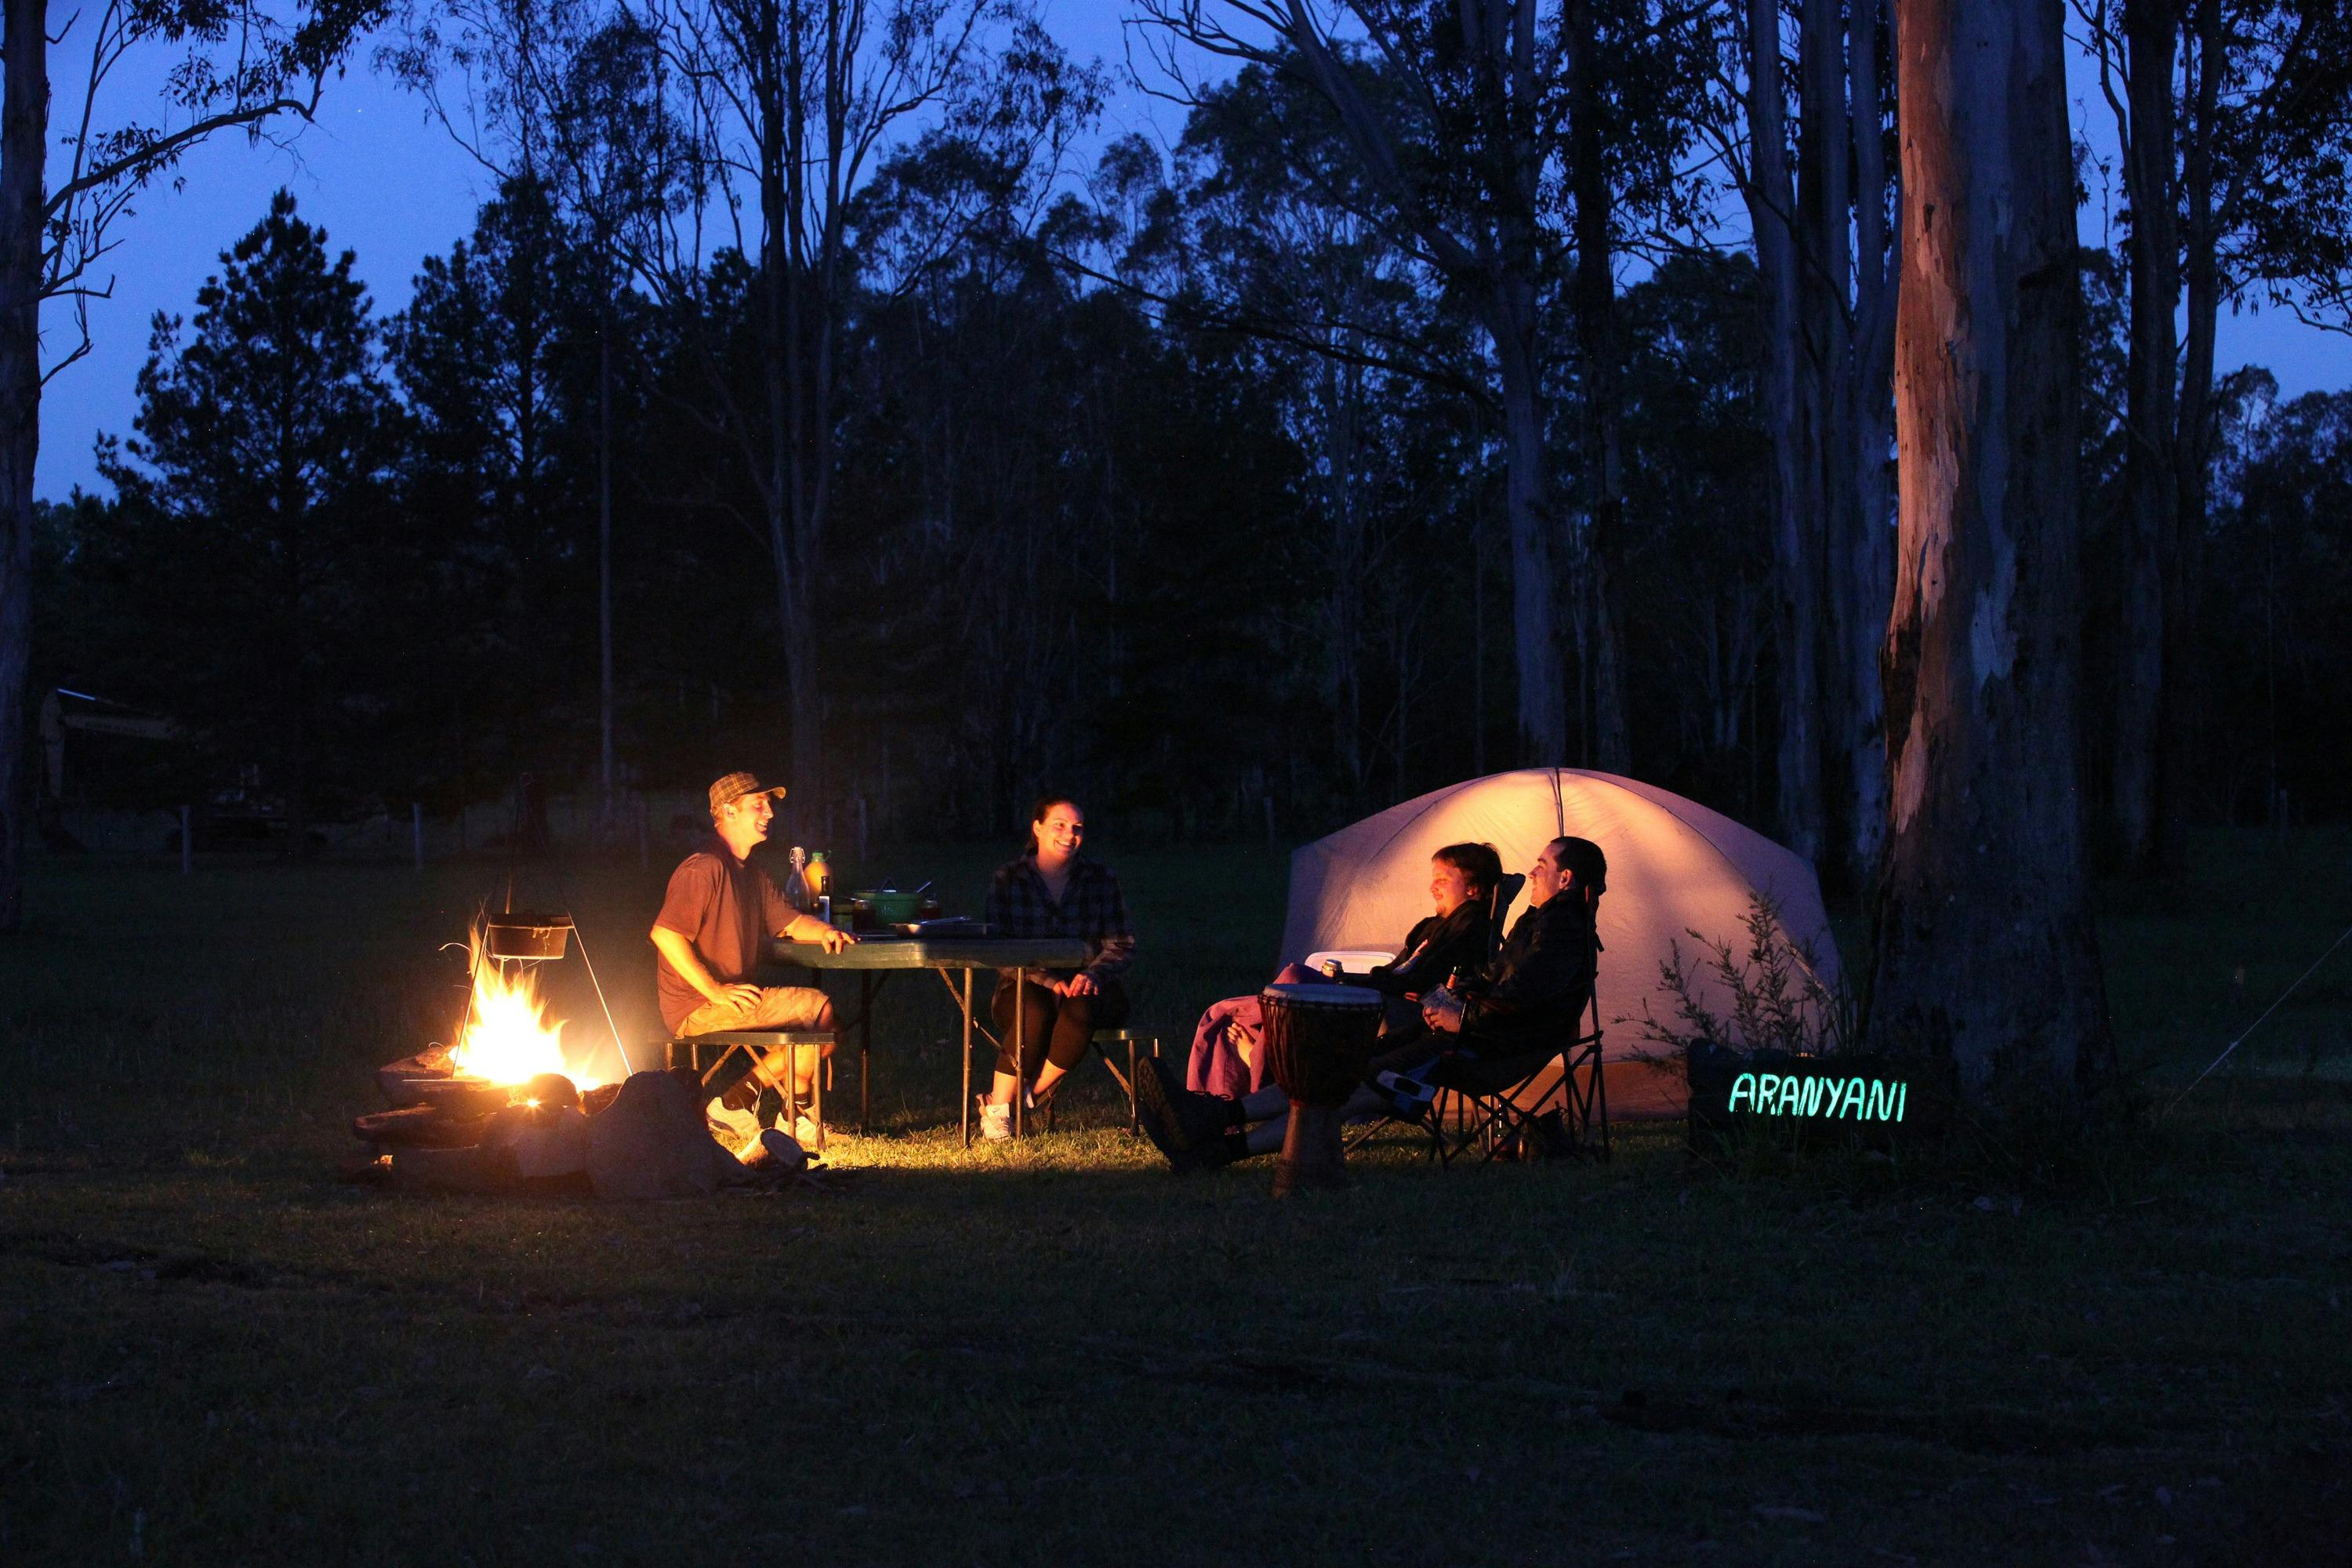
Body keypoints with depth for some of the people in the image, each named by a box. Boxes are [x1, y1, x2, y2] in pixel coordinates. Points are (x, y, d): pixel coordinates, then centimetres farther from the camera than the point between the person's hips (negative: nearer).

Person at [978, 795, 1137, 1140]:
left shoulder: (1099, 877, 6)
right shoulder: (1008, 878, 1)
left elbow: (1123, 946, 6)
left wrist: (1093, 973, -16)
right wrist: (1049, 981, -21)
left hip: (1086, 986, 1)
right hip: (1027, 986, -1)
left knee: (1081, 1008, -36)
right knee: (1034, 1012, -37)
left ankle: (1034, 1092, -23)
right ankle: (997, 1109, -28)